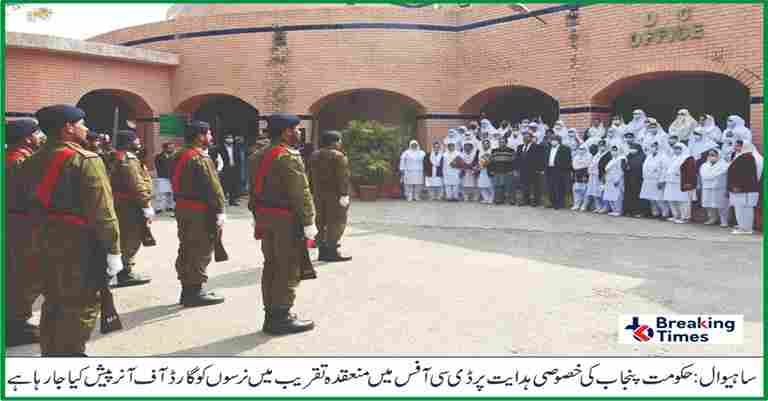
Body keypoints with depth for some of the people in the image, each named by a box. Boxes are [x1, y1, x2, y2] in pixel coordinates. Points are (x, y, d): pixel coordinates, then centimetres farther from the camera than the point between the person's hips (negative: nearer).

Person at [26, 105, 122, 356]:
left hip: (46, 240, 9)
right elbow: (102, 211, -19)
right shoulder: (85, 160, -15)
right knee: (81, 306, 1)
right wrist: (113, 249, -16)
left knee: (53, 302, 19)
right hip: (80, 242, -8)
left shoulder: (33, 161, 11)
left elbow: (31, 202, 12)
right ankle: (70, 354, 6)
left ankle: (50, 353, 29)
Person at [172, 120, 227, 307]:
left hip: (183, 208, 10)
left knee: (186, 250, 16)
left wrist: (181, 202, 20)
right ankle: (195, 292, 2)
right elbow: (212, 187, -20)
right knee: (201, 251, -3)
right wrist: (220, 210, -15)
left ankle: (187, 290, 25)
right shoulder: (200, 158, -17)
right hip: (200, 211, -10)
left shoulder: (180, 156, 14)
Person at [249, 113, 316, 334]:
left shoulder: (257, 156, 13)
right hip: (287, 220, -9)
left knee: (271, 266, 14)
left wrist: (257, 217, 20)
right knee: (288, 269, -1)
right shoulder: (289, 157, -16)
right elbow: (300, 194, -19)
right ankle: (281, 317, 4)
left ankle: (271, 314, 22)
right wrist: (308, 222, -15)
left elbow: (254, 190, 16)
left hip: (265, 217, 9)